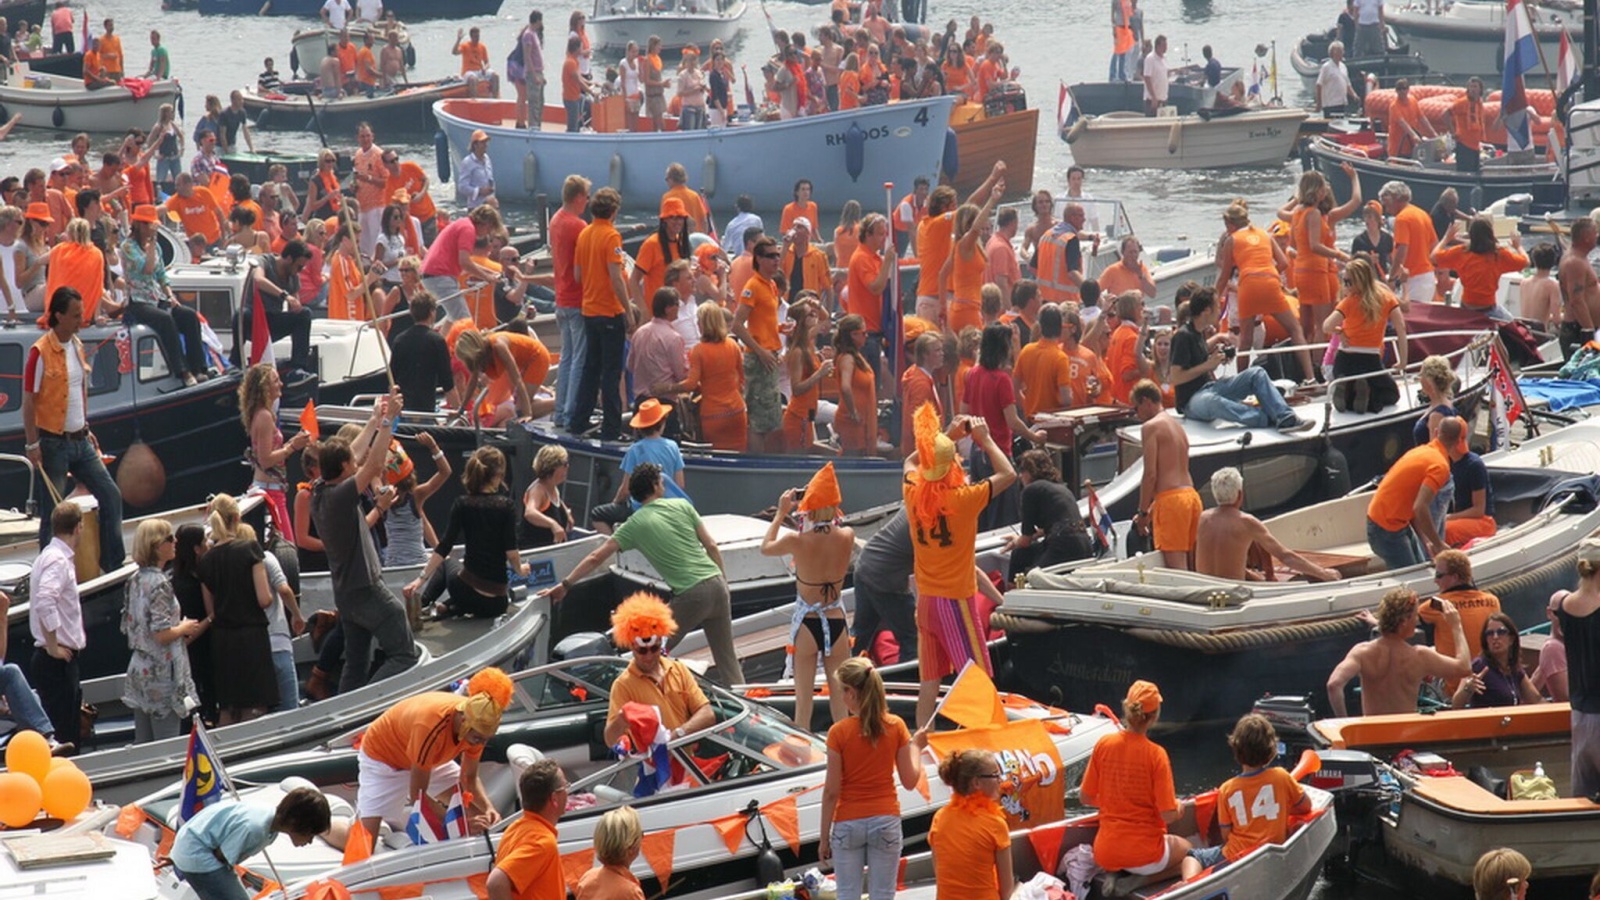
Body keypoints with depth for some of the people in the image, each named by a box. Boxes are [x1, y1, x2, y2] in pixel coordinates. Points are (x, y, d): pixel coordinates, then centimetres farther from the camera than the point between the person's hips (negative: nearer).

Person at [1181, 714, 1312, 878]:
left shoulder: (1227, 789, -6)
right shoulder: (1281, 778, -5)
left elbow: (1226, 835, -1)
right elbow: (1306, 806, 9)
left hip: (1235, 858, -3)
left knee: (1193, 857, 18)